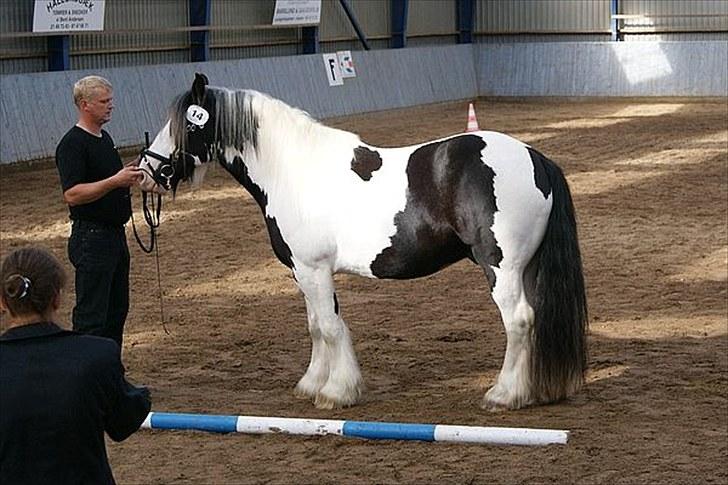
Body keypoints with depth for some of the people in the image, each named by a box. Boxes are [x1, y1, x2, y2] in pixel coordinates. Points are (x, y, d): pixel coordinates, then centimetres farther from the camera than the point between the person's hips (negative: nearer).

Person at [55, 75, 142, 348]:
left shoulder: (104, 139, 14)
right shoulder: (72, 144, -15)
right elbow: (72, 194, -24)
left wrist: (131, 177, 7)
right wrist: (115, 181, -27)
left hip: (115, 234, 10)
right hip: (91, 237, -10)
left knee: (117, 310, 14)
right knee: (91, 315, -7)